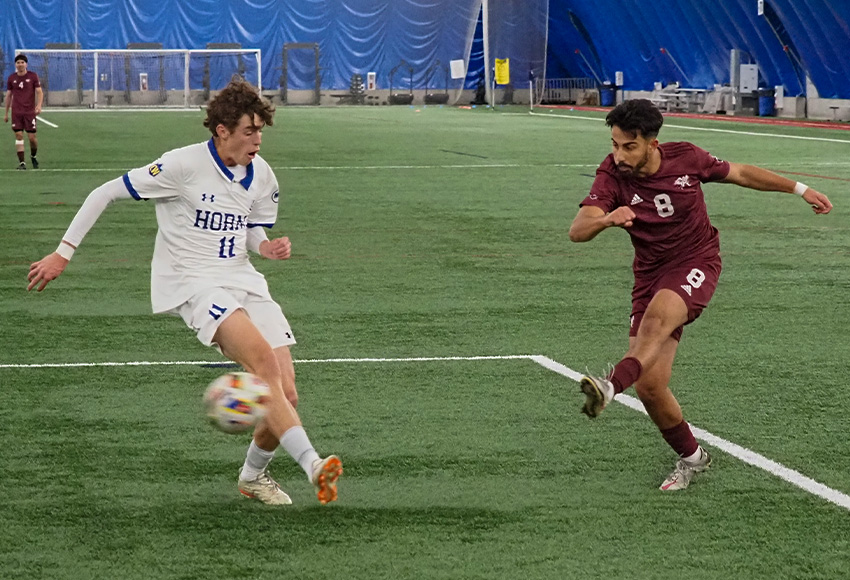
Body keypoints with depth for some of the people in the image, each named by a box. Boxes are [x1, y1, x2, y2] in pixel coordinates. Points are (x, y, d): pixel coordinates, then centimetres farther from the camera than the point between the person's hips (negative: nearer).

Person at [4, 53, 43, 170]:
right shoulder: (11, 78, 7)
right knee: (19, 135, -6)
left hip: (30, 111, -2)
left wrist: (39, 105, -18)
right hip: (16, 112, 2)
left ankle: (33, 156, 24)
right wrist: (6, 113, 14)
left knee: (32, 137, -4)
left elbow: (39, 92, 0)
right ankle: (21, 162, -4)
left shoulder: (33, 76, 0)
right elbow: (8, 95, 14)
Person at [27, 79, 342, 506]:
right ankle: (312, 465, -40)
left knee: (285, 394, -7)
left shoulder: (261, 175, 6)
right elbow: (106, 194, -6)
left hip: (242, 279, 6)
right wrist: (63, 253, -7)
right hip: (193, 283, -6)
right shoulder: (184, 165, -12)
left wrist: (267, 247, -2)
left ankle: (253, 474, 20)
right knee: (264, 359, -31)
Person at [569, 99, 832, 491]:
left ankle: (612, 384, -60)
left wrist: (800, 189, 12)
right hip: (651, 275, 2)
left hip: (696, 263, -2)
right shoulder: (612, 175, -13)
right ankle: (691, 457, 17)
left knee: (656, 316, -36)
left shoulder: (685, 158, -10)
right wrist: (606, 220, -48)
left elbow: (740, 174, 9)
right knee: (649, 385, -6)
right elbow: (577, 231, -26)